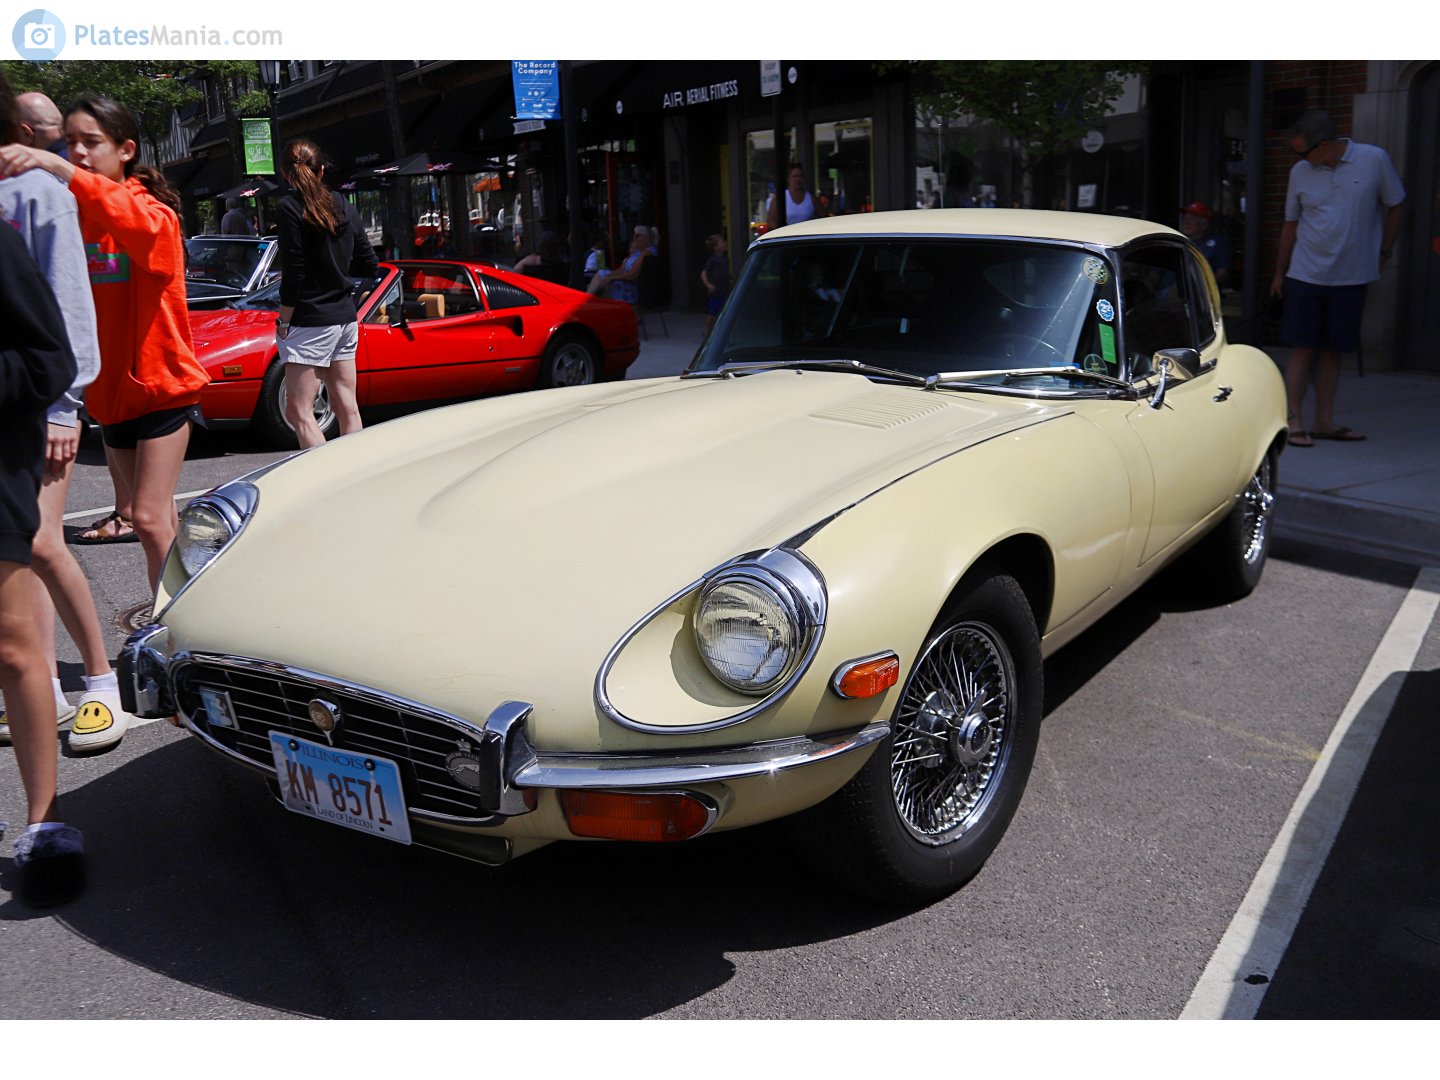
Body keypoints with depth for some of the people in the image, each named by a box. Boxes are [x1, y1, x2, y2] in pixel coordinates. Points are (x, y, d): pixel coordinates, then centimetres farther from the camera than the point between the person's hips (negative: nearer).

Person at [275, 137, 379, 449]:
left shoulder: (291, 207, -11)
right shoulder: (344, 206, 8)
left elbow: (293, 273, -15)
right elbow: (368, 265, 11)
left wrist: (284, 321, -7)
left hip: (310, 322, -7)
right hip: (345, 318, 7)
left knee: (299, 412, -5)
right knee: (347, 406, 11)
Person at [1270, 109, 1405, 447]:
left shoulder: (1374, 160, -5)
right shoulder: (1300, 172, 0)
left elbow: (1395, 205, 8)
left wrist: (1384, 252, 7)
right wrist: (1279, 272, 12)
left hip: (1351, 276, 0)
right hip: (1305, 276, 0)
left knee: (1332, 350, 7)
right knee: (1302, 349, -3)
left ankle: (1324, 421, 14)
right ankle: (1294, 421, 0)